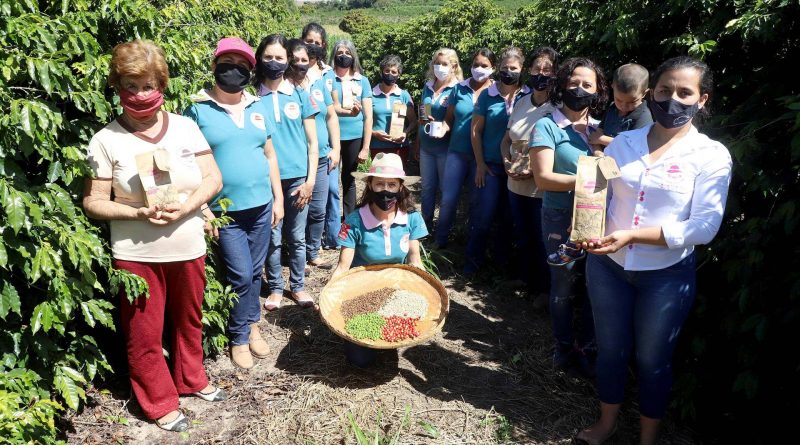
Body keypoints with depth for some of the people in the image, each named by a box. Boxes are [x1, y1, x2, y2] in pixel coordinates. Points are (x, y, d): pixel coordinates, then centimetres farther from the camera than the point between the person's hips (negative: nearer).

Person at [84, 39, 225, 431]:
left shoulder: (185, 127, -1)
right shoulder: (106, 140, -8)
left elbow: (213, 178, 0)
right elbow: (93, 202, -6)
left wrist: (187, 206, -18)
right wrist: (138, 213, -22)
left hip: (189, 249, 3)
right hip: (137, 255, -2)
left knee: (189, 322, 21)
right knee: (144, 334, 9)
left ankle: (191, 380, 44)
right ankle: (160, 403, 30)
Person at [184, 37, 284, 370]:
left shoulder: (257, 107, 8)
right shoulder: (197, 109, -5)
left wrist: (278, 198, 9)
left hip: (261, 205, 4)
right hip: (225, 211, -4)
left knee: (255, 272, 13)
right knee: (240, 276, -1)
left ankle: (252, 325, 33)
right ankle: (239, 338, 19)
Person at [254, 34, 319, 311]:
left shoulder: (299, 95, 4)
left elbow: (312, 142, 5)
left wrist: (310, 180, -2)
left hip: (297, 178, 1)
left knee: (297, 237, 9)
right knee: (272, 238, 7)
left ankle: (298, 286, 24)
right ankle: (275, 288, 23)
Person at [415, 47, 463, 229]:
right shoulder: (428, 86, 9)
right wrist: (417, 144, 13)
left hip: (445, 147, -5)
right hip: (426, 146, 5)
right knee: (427, 187, 13)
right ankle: (425, 223, 24)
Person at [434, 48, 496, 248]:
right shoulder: (459, 88, 3)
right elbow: (449, 119, 7)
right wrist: (442, 129, -15)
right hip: (457, 151, 1)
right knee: (448, 199, 0)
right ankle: (440, 240, 18)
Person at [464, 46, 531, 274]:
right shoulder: (488, 95, -1)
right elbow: (476, 131, 0)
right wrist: (480, 164, -5)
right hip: (490, 165, -1)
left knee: (508, 216, 12)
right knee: (482, 215, -1)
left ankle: (502, 258, 29)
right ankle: (473, 260, 14)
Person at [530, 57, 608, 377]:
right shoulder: (547, 127, -6)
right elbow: (543, 178, -15)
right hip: (561, 218, -4)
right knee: (564, 285, 8)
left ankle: (587, 348, 27)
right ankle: (564, 346, 28)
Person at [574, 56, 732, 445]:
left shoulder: (712, 156, -8)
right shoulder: (623, 143, 1)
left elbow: (705, 226, -15)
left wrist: (631, 234, -23)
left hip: (667, 275, -2)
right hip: (607, 266, 3)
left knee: (652, 359, 14)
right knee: (610, 349, 18)